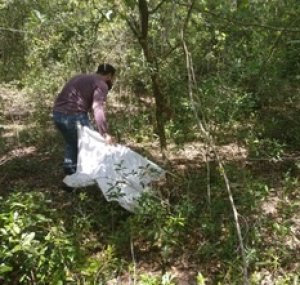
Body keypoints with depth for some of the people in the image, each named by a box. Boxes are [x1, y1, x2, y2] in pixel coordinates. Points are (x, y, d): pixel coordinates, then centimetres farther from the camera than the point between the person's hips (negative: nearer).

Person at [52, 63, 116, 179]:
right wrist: (105, 133, -20)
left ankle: (70, 174, 34)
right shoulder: (101, 84, -2)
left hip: (57, 113, 8)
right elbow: (98, 109, -17)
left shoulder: (80, 77, 25)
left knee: (71, 145, 25)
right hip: (74, 115, -8)